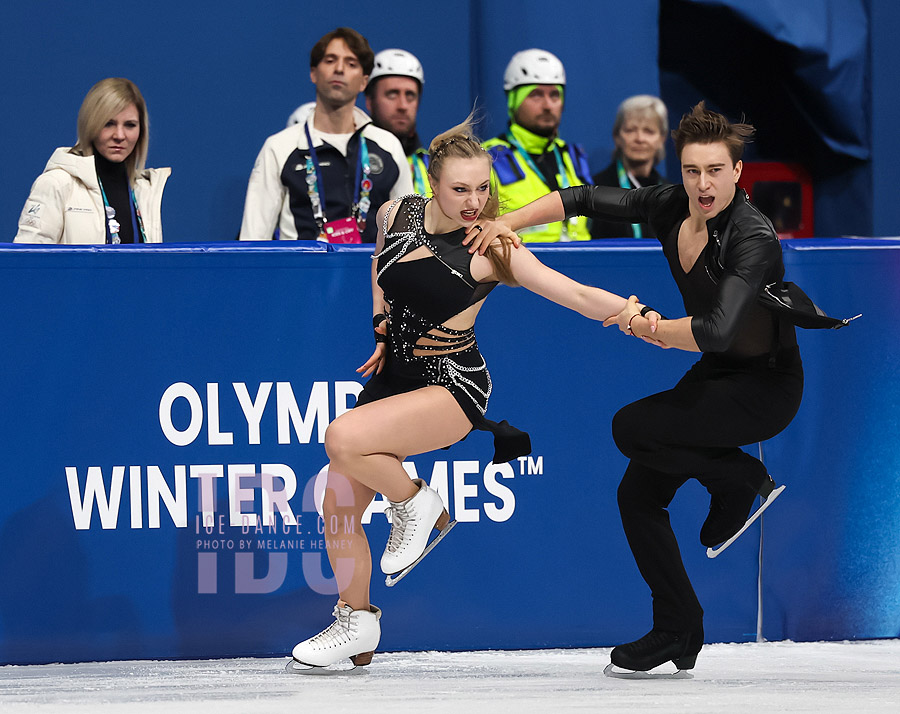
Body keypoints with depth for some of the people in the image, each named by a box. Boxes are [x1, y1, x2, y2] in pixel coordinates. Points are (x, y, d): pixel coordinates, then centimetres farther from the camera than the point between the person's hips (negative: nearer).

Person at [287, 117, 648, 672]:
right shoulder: (397, 215, -2)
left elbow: (580, 296, -22)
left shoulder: (492, 250, -16)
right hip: (392, 377, 6)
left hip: (453, 387, -6)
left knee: (343, 439, -29)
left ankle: (417, 504, -2)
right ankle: (357, 625, 23)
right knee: (339, 506, 2)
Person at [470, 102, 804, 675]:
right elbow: (585, 199, 1)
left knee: (630, 429, -23)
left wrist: (649, 328, -23)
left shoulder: (754, 239, -27)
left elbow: (717, 331, -37)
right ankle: (678, 633, 13)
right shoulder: (672, 207, -6)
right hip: (716, 375, 8)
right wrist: (507, 222, -9)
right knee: (638, 495, 2)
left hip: (766, 386, -8)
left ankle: (742, 479, -2)